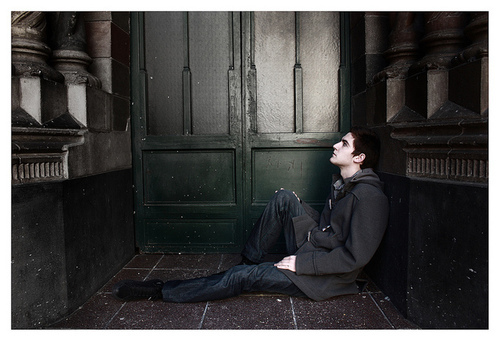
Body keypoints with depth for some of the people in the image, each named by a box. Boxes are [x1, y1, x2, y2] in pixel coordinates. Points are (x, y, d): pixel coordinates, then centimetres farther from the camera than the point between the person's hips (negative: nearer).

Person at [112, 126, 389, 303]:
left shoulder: (368, 197, -21)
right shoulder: (342, 182, 9)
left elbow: (355, 257, -24)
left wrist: (302, 263, -22)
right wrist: (298, 208, 3)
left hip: (325, 277, -8)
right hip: (312, 251, 8)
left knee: (244, 277, -13)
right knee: (283, 198, -6)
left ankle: (160, 291, -2)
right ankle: (249, 260, 4)